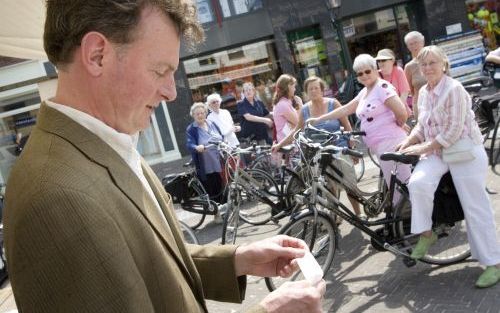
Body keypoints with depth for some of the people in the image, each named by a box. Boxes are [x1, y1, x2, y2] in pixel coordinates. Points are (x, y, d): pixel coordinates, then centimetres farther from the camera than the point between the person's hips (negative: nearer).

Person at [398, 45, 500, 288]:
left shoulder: (454, 89, -15)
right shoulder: (424, 93, 9)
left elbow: (454, 130, -20)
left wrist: (424, 148, -18)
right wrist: (407, 143, -1)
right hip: (437, 153, 6)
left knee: (475, 208, -4)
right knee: (418, 183, -24)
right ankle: (426, 234, -4)